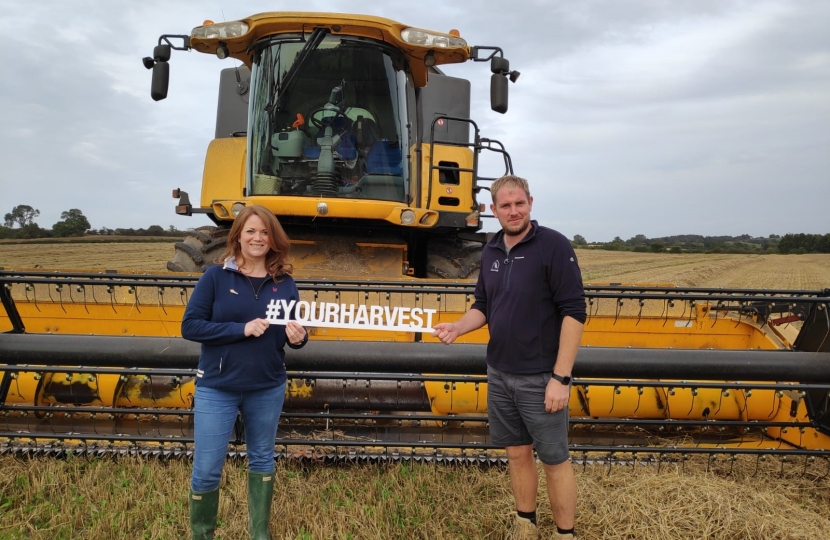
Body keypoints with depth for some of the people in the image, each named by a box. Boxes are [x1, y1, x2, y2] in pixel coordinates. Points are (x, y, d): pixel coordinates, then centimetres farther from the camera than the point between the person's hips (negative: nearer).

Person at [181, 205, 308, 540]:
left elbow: (294, 333, 6)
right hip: (217, 388, -2)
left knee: (262, 460, 19)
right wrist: (241, 329, -22)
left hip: (268, 388, 3)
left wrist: (298, 338, -19)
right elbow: (190, 326, -12)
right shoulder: (216, 276, -8)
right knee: (207, 469, 6)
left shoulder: (284, 283, -2)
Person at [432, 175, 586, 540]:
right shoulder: (491, 251, 6)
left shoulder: (554, 246, -14)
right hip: (500, 374, 6)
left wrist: (561, 377, -19)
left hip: (540, 377, -6)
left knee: (554, 459, 7)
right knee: (516, 453, 18)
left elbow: (573, 312, -16)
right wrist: (458, 327, -7)